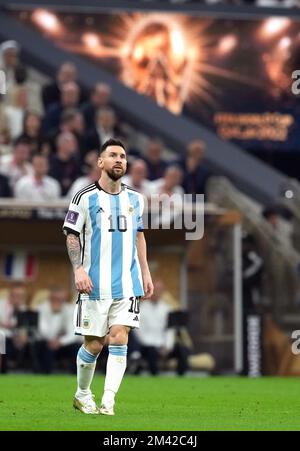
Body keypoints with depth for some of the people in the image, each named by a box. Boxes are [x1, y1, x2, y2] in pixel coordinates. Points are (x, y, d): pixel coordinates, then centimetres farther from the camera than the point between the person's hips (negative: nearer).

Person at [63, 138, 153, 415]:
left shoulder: (135, 199, 11)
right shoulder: (85, 198, -3)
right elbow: (72, 235, -3)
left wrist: (145, 273, 16)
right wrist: (79, 269, -15)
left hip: (128, 284, 3)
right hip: (95, 285, -3)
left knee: (119, 339, -9)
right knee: (94, 344, 2)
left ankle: (108, 403, -11)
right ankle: (82, 395, 24)